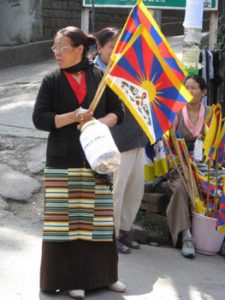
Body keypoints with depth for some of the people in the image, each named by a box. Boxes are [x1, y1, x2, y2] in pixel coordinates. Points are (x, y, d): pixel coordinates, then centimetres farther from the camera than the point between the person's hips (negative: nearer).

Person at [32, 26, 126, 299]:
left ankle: (103, 273, 21)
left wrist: (98, 123, -12)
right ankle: (68, 277, 10)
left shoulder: (100, 77, 4)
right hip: (62, 162, -1)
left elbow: (117, 112, 8)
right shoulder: (52, 80, 0)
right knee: (66, 220, -1)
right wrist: (74, 117, -16)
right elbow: (39, 118, -6)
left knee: (98, 218, 7)